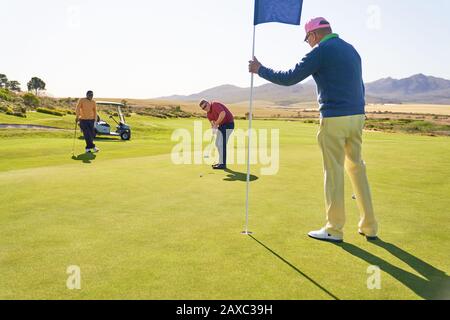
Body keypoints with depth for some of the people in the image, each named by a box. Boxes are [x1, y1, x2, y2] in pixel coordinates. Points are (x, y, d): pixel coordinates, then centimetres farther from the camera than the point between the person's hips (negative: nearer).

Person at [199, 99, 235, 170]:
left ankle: (222, 164, -7)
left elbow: (223, 113, -36)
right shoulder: (208, 114, 6)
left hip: (228, 124, -10)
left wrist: (216, 124, -27)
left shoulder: (215, 105, -20)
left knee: (221, 144, -12)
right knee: (217, 143, 13)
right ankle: (221, 162, 21)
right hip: (221, 125, 10)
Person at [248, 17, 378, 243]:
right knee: (357, 168, 13)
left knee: (333, 172, -1)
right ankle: (369, 227, 18)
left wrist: (260, 70, 5)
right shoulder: (351, 50, 18)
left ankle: (334, 229, 8)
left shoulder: (321, 51, -7)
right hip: (356, 116, 8)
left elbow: (289, 78, -7)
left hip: (334, 119, -8)